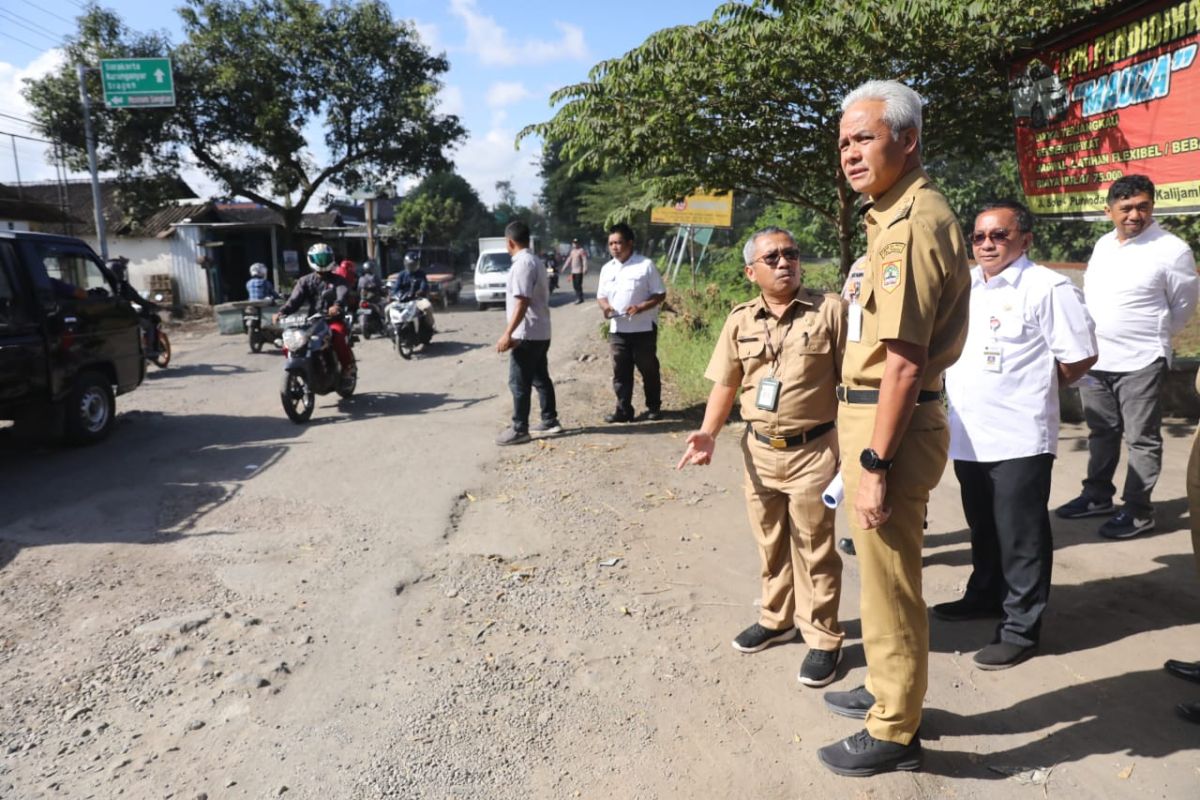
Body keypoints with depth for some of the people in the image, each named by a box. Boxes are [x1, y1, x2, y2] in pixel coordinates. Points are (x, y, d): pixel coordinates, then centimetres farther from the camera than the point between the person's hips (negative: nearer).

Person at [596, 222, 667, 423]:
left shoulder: (646, 265, -7)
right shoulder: (607, 269, 9)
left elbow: (660, 294, -6)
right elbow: (601, 295, 15)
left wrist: (641, 307, -21)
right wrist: (605, 306, -8)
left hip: (644, 329, -4)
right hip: (617, 330, 4)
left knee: (649, 369, 7)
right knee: (620, 372, 6)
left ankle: (654, 407, 22)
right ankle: (623, 410, 13)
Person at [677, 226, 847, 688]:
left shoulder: (830, 310, -8)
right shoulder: (740, 320, 3)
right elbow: (725, 383, 5)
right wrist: (709, 432, -8)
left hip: (813, 450, -4)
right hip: (759, 450, 4)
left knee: (813, 549, 6)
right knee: (770, 544, 19)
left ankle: (822, 638, 21)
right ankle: (777, 619, 38)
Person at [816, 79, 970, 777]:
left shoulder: (912, 222, -19)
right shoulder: (900, 213, 15)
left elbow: (903, 361, -24)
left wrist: (873, 463, -22)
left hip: (892, 425, -11)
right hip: (878, 415, 11)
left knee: (890, 585, 4)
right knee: (885, 576, 22)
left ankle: (894, 734, 21)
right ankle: (890, 693, 41)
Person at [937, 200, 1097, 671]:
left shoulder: (1047, 288, -10)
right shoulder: (962, 285, 10)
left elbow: (1080, 356, -8)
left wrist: (1035, 387, 2)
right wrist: (971, 388, 12)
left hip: (1018, 437, -7)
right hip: (968, 434, 7)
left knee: (1020, 537, 3)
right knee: (983, 529, 21)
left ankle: (1020, 627, 14)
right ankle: (986, 596, 39)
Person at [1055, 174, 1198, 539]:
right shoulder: (1103, 244, 9)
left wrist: (1153, 337, 5)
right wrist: (1090, 339, 14)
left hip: (1139, 362, -6)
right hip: (1093, 359, 7)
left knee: (1142, 439, 3)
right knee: (1101, 432, 17)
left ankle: (1138, 510, 12)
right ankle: (1097, 496, 30)